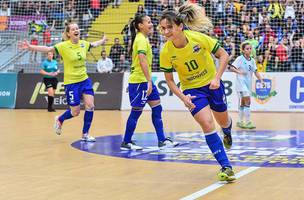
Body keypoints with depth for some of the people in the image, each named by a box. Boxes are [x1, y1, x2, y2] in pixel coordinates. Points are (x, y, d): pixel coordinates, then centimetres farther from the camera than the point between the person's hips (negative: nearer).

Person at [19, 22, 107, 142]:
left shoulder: (83, 44, 1)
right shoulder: (64, 46, -14)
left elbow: (94, 44, 23)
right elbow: (47, 49, -23)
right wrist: (31, 47, -35)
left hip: (84, 80, 5)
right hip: (71, 82, -5)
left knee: (90, 106, -6)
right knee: (75, 112, 0)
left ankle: (85, 135, 9)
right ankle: (59, 120, 33)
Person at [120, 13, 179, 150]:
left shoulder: (142, 38, 14)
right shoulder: (141, 40, -16)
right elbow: (142, 60, -26)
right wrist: (149, 81, -30)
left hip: (145, 81, 10)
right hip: (139, 81, -10)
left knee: (157, 108, 7)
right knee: (136, 112, -2)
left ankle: (162, 141, 9)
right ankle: (126, 143, 8)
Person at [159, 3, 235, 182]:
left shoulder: (199, 38, -23)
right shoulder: (166, 53, -19)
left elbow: (223, 55, -11)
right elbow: (169, 79, -4)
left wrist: (217, 78, -22)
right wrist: (183, 97, -17)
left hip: (212, 84, 1)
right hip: (192, 90, 0)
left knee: (223, 120, 18)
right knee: (207, 124, -18)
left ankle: (227, 131, 58)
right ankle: (226, 167, -10)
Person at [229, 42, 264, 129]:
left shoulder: (252, 60, 10)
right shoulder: (240, 59, -8)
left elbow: (256, 71, 11)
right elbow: (231, 68, -12)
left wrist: (261, 80, 1)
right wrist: (239, 72, -26)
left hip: (248, 83, 7)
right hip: (241, 82, -7)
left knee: (242, 103, 13)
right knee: (247, 101, -16)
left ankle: (240, 121, 21)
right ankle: (247, 122, -15)